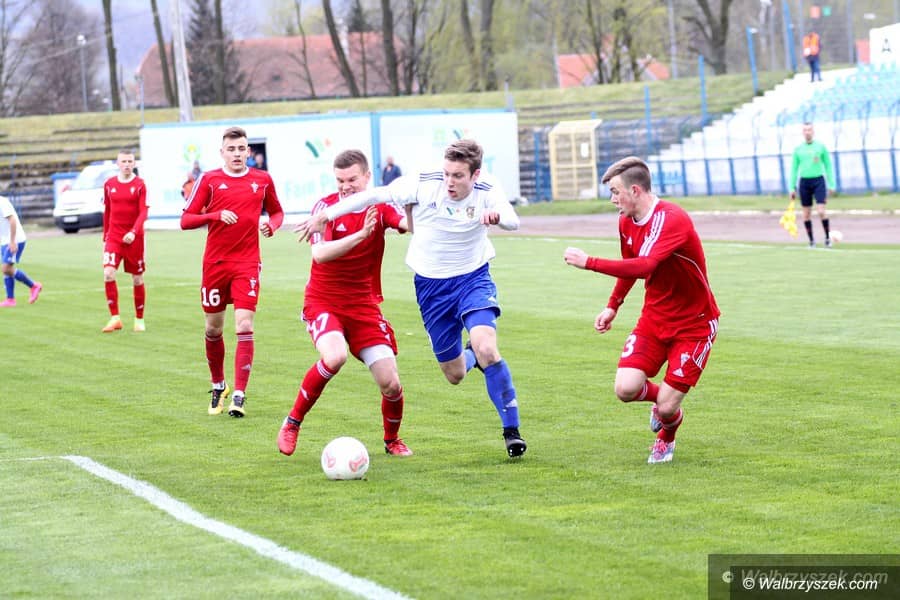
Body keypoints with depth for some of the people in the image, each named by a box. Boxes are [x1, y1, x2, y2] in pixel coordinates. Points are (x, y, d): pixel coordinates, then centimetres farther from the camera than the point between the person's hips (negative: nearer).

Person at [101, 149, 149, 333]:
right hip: (114, 236, 2)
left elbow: (143, 212, -11)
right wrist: (105, 237, 15)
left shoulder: (139, 185, -4)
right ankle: (115, 318, -9)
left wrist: (133, 232, -26)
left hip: (134, 238, -2)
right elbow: (107, 212, 14)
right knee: (108, 273, -16)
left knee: (137, 279, 5)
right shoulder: (109, 184, 6)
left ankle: (139, 319, 19)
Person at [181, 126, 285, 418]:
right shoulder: (209, 180, 1)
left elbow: (277, 211, 21)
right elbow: (186, 220, -2)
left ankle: (239, 395, -11)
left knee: (245, 326, -14)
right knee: (213, 328, 9)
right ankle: (218, 386, 31)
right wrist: (216, 215, -18)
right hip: (215, 262, 1)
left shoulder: (262, 180, 6)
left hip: (247, 263, 0)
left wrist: (270, 224, -3)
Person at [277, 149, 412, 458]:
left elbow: (410, 224, -21)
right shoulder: (326, 206, -9)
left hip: (365, 305, 3)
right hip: (323, 301, -3)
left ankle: (392, 440, 26)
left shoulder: (380, 207, -1)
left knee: (391, 384, -5)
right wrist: (360, 235, -36)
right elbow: (319, 253, -24)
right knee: (334, 357, -33)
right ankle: (292, 423, -12)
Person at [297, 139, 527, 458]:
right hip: (431, 285, 2)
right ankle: (471, 356, 47)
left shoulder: (487, 190, -15)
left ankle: (511, 430, -13)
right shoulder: (423, 185, -16)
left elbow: (513, 221, -31)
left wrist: (497, 215, -55)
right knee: (455, 374, 7)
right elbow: (374, 195, -8)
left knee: (486, 348, -27)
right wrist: (326, 214, -8)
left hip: (473, 279, -2)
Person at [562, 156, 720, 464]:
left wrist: (589, 262, -37)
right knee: (626, 388, -15)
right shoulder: (627, 222, 1)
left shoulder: (673, 219, -26)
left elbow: (643, 266, -40)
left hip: (694, 323, -6)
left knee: (666, 408, -10)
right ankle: (661, 399, 21)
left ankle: (667, 438, 27)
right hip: (654, 318, 6)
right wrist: (613, 305, 15)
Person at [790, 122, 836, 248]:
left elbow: (828, 166, 5)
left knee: (821, 211, -12)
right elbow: (794, 169, 11)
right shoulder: (798, 149, 7)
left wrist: (832, 185, 0)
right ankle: (811, 241, 12)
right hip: (804, 182, 2)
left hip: (819, 181, -2)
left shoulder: (821, 146, 3)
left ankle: (828, 238, 2)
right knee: (806, 214, 2)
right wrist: (792, 188, 6)